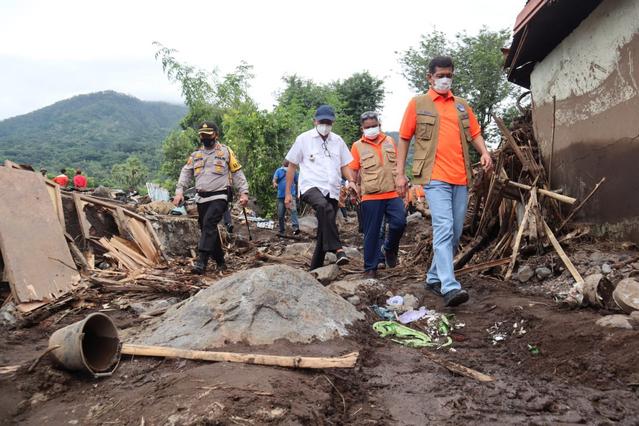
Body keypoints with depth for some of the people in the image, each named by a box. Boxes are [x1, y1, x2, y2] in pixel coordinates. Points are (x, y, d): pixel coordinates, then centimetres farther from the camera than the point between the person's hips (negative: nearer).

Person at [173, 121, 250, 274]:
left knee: (209, 224, -22)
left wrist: (244, 192, -6)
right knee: (208, 230, 9)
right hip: (201, 198, 6)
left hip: (219, 197, -6)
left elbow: (238, 173, 2)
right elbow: (185, 174, 13)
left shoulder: (226, 152, 4)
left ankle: (201, 261, -25)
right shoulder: (195, 155, 17)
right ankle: (220, 262, 22)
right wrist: (179, 191, -2)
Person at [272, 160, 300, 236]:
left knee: (293, 210, -24)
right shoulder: (279, 171, 9)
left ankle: (296, 228, -36)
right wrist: (274, 183, -29)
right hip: (281, 196, 2)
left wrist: (298, 193, 10)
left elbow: (297, 182, 15)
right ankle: (281, 231, 17)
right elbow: (274, 179, -6)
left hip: (291, 195, -2)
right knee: (280, 215, 5)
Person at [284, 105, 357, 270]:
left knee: (324, 229, 4)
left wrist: (351, 180, -2)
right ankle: (337, 249, -41)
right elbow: (292, 166, 8)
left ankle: (316, 267, 16)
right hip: (311, 187, -5)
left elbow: (344, 165, 20)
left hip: (332, 191, 5)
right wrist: (287, 193, 5)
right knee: (324, 207, -37)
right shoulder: (304, 139, 5)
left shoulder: (338, 140, 15)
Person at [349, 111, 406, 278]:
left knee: (399, 222, -12)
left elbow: (398, 164, 19)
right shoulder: (358, 146, 3)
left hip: (393, 193, 3)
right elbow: (354, 172, 5)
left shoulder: (389, 141, 12)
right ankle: (370, 268, 12)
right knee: (372, 233, 1)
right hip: (371, 196, -2)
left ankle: (388, 249, 17)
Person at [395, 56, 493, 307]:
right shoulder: (417, 104, 8)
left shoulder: (462, 106, 19)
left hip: (461, 178, 5)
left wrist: (484, 152, 0)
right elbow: (404, 139, 7)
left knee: (455, 234, 8)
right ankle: (449, 287, -20)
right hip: (435, 177, -5)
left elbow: (474, 133, 22)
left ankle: (434, 278, 23)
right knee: (443, 230, -16)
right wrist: (400, 173, 0)